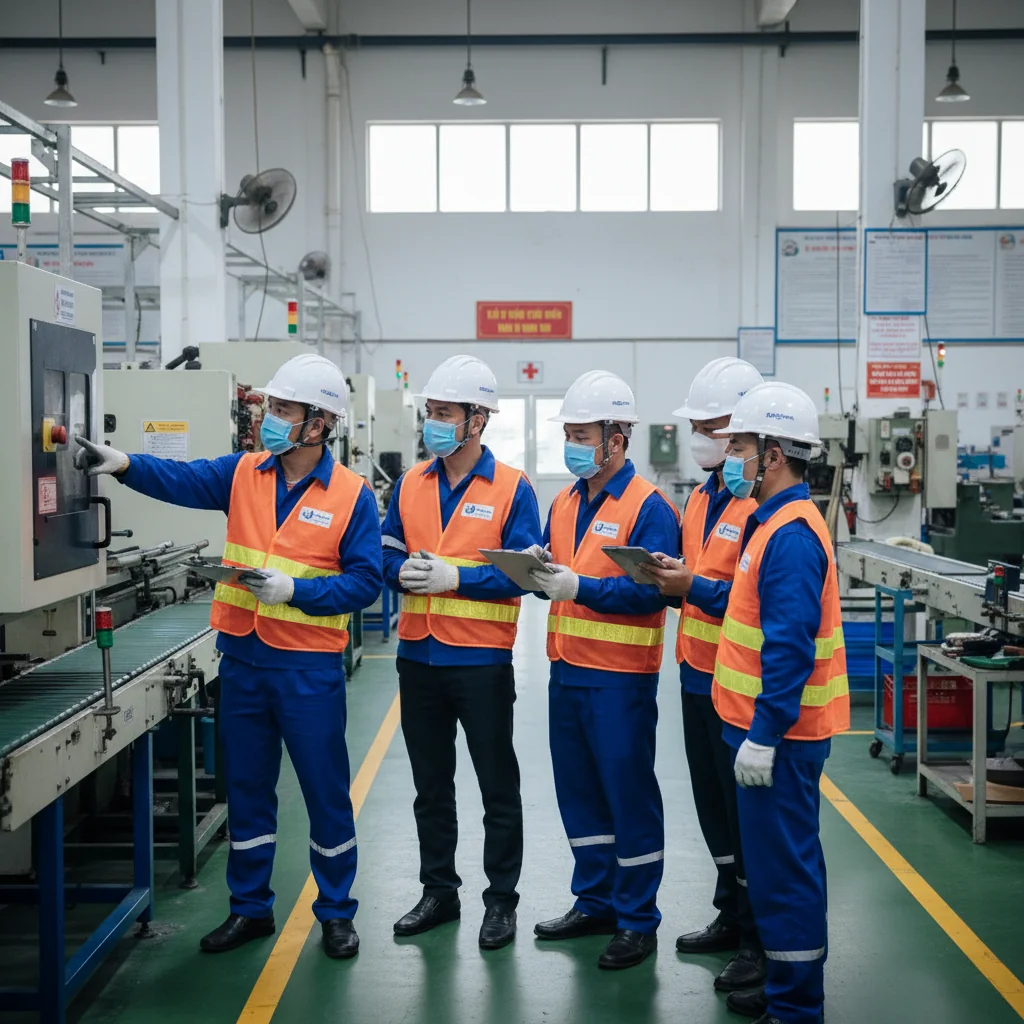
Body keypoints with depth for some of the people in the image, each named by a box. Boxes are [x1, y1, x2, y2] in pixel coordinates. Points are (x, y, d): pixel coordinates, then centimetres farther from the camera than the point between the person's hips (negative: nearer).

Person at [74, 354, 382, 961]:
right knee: (246, 787, 14)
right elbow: (182, 479, -11)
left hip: (309, 666, -4)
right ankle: (250, 908, 30)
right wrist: (123, 464, -27)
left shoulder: (352, 496, -7)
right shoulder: (244, 474, 4)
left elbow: (364, 582, -10)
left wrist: (294, 589, -19)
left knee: (326, 791, 6)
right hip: (243, 659, 4)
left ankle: (337, 912, 23)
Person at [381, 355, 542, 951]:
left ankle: (502, 900, 21)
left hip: (482, 661, -4)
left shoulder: (511, 489, -7)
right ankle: (439, 891, 30)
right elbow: (387, 556, 9)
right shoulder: (411, 485, 7)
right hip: (419, 656, 5)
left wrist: (453, 576, -22)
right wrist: (406, 571, -14)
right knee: (431, 784, 15)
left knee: (498, 785, 7)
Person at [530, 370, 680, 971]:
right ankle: (595, 902, 30)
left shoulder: (648, 507, -12)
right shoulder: (567, 502, 12)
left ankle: (637, 921, 15)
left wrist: (581, 587, -27)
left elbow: (650, 590, -20)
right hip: (568, 669, 8)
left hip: (620, 677, -8)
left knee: (630, 795, 3)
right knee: (579, 792, 16)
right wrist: (538, 571, -8)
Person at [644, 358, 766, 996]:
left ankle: (762, 942, 15)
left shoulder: (762, 504, -18)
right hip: (699, 677, 9)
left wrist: (690, 588, -25)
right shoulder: (702, 497, 11)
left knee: (746, 811, 1)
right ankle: (731, 918, 33)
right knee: (713, 805, 18)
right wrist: (668, 576, 1)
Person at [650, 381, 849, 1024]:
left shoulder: (793, 534, -20)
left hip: (780, 732, -10)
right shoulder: (777, 523, 12)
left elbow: (790, 645, -24)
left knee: (782, 864, -1)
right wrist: (693, 586, 11)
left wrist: (764, 736, -24)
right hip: (768, 726, 10)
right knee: (777, 858, 18)